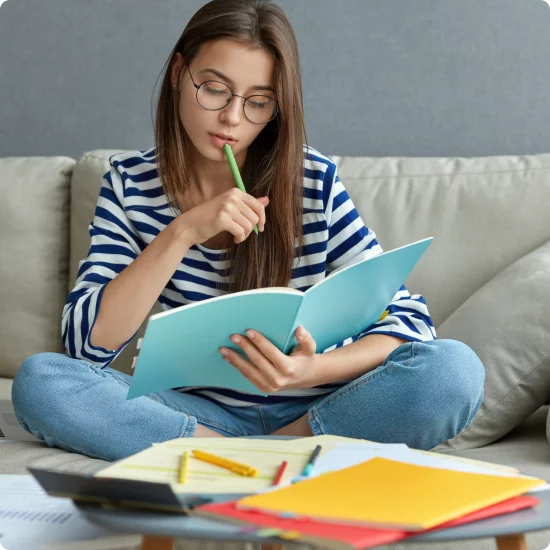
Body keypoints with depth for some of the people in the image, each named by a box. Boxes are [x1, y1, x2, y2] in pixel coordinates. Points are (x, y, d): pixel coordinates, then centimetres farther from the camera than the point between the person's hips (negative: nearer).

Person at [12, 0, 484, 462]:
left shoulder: (315, 182, -7)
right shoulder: (131, 183, -3)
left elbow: (410, 319, -8)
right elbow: (86, 343, -11)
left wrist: (314, 369, -28)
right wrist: (181, 234, -23)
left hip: (312, 409, -1)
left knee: (455, 369, -27)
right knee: (39, 380, -25)